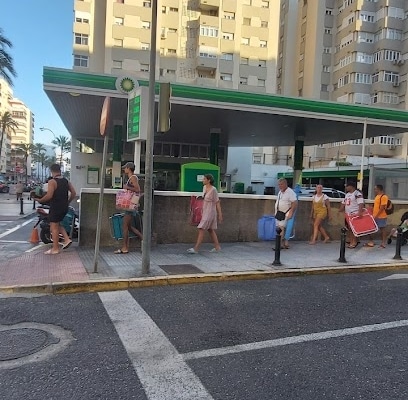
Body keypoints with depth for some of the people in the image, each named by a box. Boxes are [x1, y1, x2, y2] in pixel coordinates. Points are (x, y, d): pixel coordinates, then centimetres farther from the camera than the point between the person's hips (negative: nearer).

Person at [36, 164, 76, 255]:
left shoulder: (52, 182, -14)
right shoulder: (66, 181, 7)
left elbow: (49, 196, -22)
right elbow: (73, 193, 8)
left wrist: (40, 200, -6)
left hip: (55, 207, -7)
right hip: (64, 207, 7)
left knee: (54, 227, 2)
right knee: (57, 224, 23)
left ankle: (55, 248, 8)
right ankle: (67, 239, 12)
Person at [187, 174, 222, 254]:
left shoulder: (213, 190, -17)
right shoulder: (204, 187, 6)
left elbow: (217, 203, -13)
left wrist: (220, 215, -10)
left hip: (210, 212, -9)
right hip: (205, 211, 9)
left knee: (201, 229, -11)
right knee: (210, 230, 13)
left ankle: (196, 248, -9)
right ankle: (217, 247, 23)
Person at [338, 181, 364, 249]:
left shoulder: (357, 194, -11)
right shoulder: (347, 194, 17)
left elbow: (361, 204, -21)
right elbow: (343, 203, 23)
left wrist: (360, 212, -32)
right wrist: (340, 210, 11)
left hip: (355, 214, -8)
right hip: (348, 214, 8)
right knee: (349, 228, 10)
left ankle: (355, 242, 2)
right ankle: (351, 242, 17)